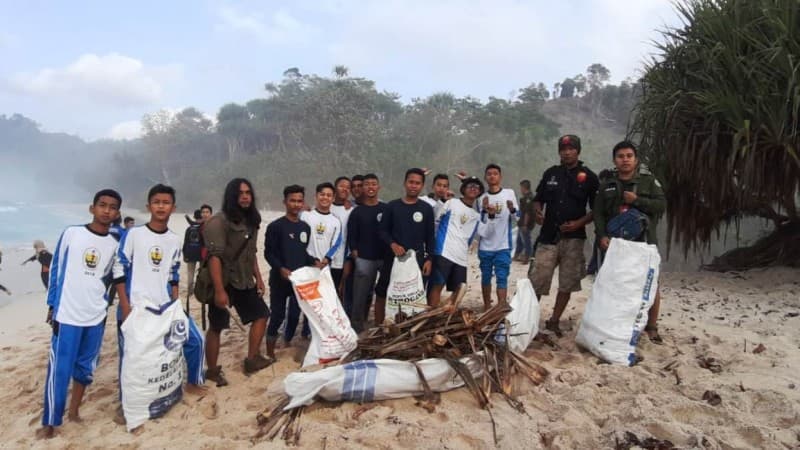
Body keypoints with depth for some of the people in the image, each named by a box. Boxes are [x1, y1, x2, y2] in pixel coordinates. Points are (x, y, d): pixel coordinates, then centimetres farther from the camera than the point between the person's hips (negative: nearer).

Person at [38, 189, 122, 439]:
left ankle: (74, 412, 29)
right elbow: (56, 270, 1)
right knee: (59, 369, -2)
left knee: (86, 367, 12)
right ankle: (50, 423, 12)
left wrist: (104, 305, 13)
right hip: (67, 314, -3)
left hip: (96, 316, 3)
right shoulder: (71, 233, -4)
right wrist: (52, 305, 2)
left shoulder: (114, 244, 5)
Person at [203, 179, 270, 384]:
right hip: (224, 282, -8)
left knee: (261, 315, 8)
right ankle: (212, 371, 15)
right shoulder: (218, 221, -14)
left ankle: (252, 359, 16)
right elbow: (214, 257, -22)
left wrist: (258, 277, 15)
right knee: (216, 327, 2)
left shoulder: (250, 221, 11)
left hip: (244, 281, 8)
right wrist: (219, 290, -27)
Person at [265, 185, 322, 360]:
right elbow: (268, 253, -9)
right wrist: (281, 269, -23)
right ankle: (270, 351, 13)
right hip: (280, 279, -5)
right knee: (278, 315, 0)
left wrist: (314, 261, -1)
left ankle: (287, 345, 27)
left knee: (295, 314, 10)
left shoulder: (305, 227, 10)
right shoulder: (275, 226, -7)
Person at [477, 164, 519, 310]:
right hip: (485, 245, 2)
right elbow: (480, 223, 2)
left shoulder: (509, 193, 2)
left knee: (502, 277, -7)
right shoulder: (482, 198, 4)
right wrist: (485, 211, -17)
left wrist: (512, 209, -19)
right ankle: (487, 308, 21)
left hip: (503, 245, -2)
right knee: (486, 277, 10)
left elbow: (515, 217, 3)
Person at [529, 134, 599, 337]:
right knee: (537, 281, -3)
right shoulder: (551, 173, 10)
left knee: (567, 283, 6)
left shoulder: (588, 177, 2)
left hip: (573, 238, -1)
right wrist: (537, 212, -6)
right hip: (548, 236, 1)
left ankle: (554, 321, 17)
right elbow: (538, 199, 15)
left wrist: (579, 223, -13)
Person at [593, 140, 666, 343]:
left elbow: (661, 205, -4)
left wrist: (637, 200, -15)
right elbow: (598, 213, 5)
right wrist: (601, 235, -9)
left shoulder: (648, 180, 5)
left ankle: (651, 327, 13)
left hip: (643, 241, -2)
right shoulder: (607, 184, 10)